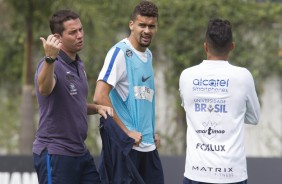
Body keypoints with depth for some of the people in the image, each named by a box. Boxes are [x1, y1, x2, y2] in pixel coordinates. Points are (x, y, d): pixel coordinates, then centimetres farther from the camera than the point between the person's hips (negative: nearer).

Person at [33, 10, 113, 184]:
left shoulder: (79, 65, 11)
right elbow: (44, 89, -41)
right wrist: (50, 58, -58)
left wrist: (97, 108, 5)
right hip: (54, 154, -9)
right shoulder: (53, 65, -17)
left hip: (80, 152, 9)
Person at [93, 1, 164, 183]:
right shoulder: (120, 52, -11)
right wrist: (126, 132, -18)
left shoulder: (148, 55, 14)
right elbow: (100, 97, -19)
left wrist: (152, 132, 13)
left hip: (148, 146, 7)